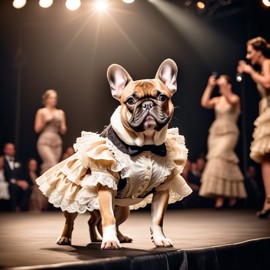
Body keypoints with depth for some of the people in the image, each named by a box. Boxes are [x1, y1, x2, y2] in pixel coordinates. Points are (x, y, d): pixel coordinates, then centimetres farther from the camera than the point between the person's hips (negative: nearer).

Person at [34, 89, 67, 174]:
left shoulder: (60, 113, 13)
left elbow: (63, 131, 13)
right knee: (52, 164, -21)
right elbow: (37, 129, 3)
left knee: (48, 166, 2)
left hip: (57, 142, 4)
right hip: (44, 142, -4)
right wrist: (45, 121, -9)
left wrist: (61, 123, -5)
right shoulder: (41, 112, 5)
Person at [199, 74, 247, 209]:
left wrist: (223, 85, -19)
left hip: (229, 133, -6)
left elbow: (230, 101, -22)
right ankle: (232, 193, 5)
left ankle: (220, 195, -22)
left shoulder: (235, 98, 2)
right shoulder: (217, 99, 14)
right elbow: (204, 103, -2)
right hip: (215, 133, 6)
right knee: (216, 160, -1)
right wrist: (210, 86, 0)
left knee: (220, 158, -22)